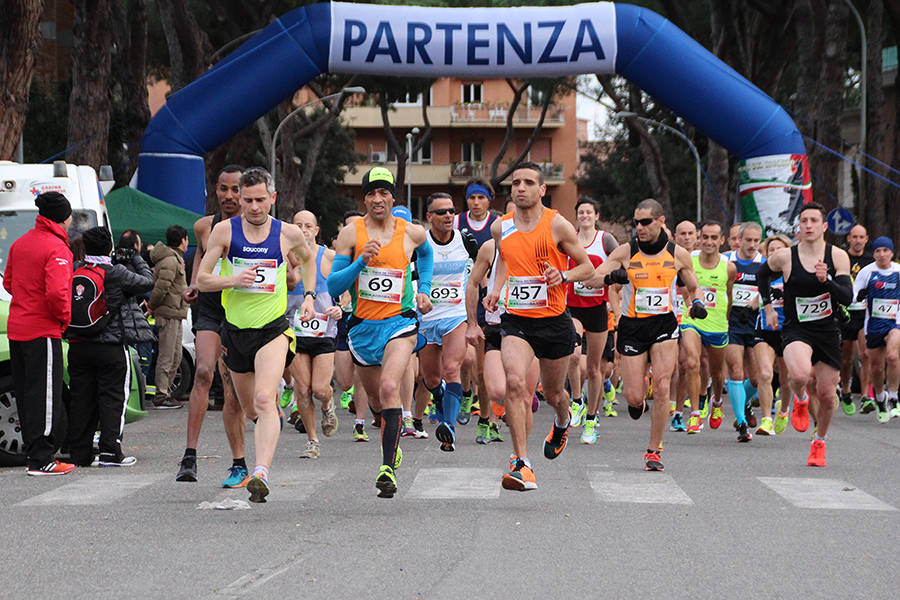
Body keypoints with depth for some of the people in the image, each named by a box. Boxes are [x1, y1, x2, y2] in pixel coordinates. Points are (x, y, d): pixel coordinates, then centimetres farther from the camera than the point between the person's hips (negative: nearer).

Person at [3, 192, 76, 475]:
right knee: (45, 395, -5)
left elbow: (8, 282, 19)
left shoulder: (20, 243, 11)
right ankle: (41, 460, -4)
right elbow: (56, 292, -25)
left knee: (26, 393, 13)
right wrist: (65, 316, -9)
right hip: (43, 330, -8)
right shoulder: (56, 249, -15)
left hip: (17, 329, 8)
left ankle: (33, 453, 19)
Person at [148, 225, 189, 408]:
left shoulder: (175, 259, 19)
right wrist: (152, 306, -10)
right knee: (166, 356, -8)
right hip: (169, 314, -10)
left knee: (176, 357, 15)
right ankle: (161, 395, -7)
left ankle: (166, 391, 21)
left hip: (175, 313, 10)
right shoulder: (170, 260, -15)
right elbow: (161, 286, -21)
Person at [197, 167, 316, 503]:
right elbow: (202, 279, -3)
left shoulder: (288, 234, -2)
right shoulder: (225, 230, -4)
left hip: (273, 328, -2)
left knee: (264, 400, -24)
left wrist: (309, 296, 12)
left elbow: (308, 258, 22)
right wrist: (233, 280, -21)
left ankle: (261, 474, -34)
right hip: (235, 329, 2)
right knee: (249, 409, 16)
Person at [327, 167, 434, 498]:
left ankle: (388, 468, -27)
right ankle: (393, 437, 50)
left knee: (389, 388, -25)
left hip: (400, 322, -2)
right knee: (376, 399, 16)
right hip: (362, 327, 2)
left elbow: (426, 253, 26)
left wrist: (423, 290, 14)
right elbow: (333, 286, -5)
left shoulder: (413, 233, 0)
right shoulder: (351, 234, -3)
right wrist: (362, 261, -19)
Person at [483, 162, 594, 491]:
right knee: (515, 383, -23)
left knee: (553, 394, 15)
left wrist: (563, 276, -18)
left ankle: (562, 422, 54)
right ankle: (522, 465, -23)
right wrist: (496, 290, 9)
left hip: (554, 320, -1)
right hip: (516, 319, 1)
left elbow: (587, 266, 1)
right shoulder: (500, 227, 3)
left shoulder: (557, 225, -7)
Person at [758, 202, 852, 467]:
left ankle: (819, 442, 32)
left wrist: (826, 280, -27)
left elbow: (847, 297, -11)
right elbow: (762, 275, 18)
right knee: (801, 375, -32)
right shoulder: (784, 257, -4)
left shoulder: (838, 256, -3)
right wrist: (768, 306, 12)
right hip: (796, 330, -2)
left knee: (826, 395, 5)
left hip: (828, 332, 2)